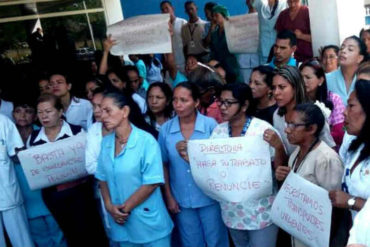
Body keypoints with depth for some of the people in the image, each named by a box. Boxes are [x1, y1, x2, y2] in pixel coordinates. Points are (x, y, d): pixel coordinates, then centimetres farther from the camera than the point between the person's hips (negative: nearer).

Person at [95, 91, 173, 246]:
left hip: (148, 223, -5)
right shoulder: (105, 142, 3)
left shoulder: (146, 141, -15)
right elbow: (103, 178, 9)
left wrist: (125, 208, -13)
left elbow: (152, 183, -17)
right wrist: (109, 206, -5)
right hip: (121, 223, 5)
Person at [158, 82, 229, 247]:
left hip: (209, 197, -2)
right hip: (181, 200, 2)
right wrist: (169, 196, 3)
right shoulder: (165, 129, -4)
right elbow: (164, 164, 3)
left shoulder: (210, 124, -10)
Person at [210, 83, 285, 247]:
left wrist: (278, 146, -31)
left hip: (260, 211, -5)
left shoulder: (263, 129, -15)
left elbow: (280, 168, -13)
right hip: (231, 210, 5)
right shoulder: (218, 131, -1)